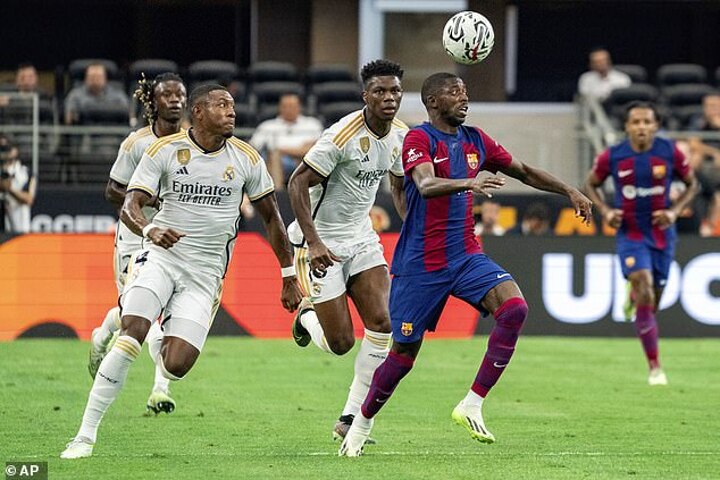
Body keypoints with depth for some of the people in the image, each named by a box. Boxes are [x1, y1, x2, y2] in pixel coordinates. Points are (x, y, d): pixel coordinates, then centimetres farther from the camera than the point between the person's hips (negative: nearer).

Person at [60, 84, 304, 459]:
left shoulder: (247, 159, 3)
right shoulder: (164, 150, -3)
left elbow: (271, 217, 14)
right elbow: (129, 207, -8)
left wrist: (289, 276, 14)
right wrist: (149, 230, -31)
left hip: (205, 273, 2)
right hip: (161, 256, -1)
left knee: (176, 366, -14)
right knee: (132, 334, -25)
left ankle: (162, 347, 28)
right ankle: (86, 435, -19)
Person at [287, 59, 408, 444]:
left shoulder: (401, 136, 1)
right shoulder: (344, 134, -22)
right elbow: (298, 183, -21)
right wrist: (313, 242, -28)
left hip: (361, 237, 6)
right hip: (320, 242, -6)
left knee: (382, 322, -12)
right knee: (340, 343, -6)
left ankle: (351, 419, -2)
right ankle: (307, 317, 30)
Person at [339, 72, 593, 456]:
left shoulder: (475, 140, 10)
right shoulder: (418, 139, -11)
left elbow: (523, 172, 22)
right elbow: (426, 186, -30)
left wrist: (570, 192, 15)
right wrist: (468, 183, -47)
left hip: (467, 257, 5)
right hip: (420, 264, -5)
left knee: (514, 308, -21)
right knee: (404, 351, 0)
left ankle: (472, 405, -17)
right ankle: (362, 422, 24)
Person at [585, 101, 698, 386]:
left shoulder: (670, 153, -8)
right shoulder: (612, 157, -10)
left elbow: (692, 184, 7)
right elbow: (591, 185, 8)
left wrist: (675, 211, -9)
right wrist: (605, 211, -8)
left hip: (662, 234, 2)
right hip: (630, 234, -2)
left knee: (653, 301, 12)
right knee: (645, 293, -20)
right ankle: (655, 367, -16)